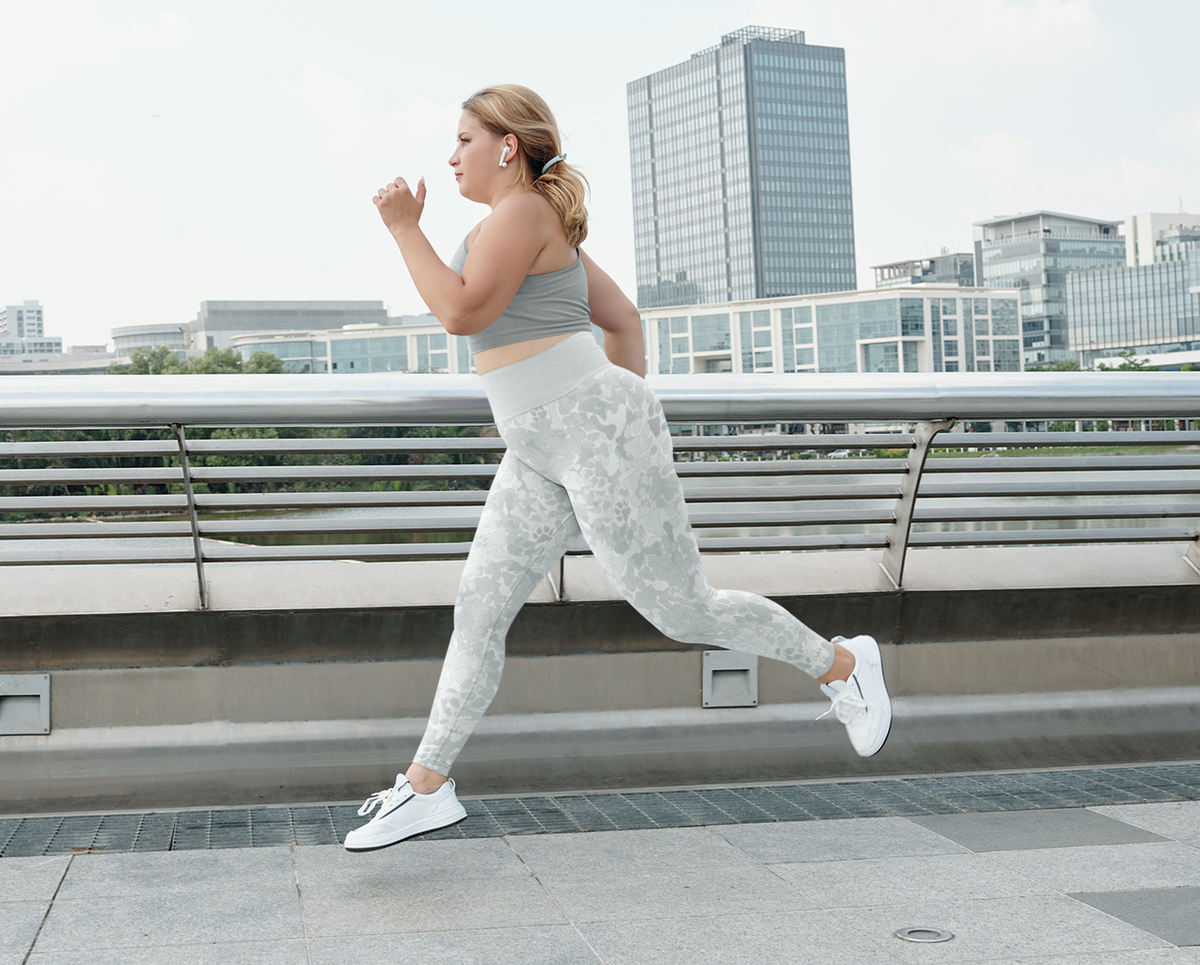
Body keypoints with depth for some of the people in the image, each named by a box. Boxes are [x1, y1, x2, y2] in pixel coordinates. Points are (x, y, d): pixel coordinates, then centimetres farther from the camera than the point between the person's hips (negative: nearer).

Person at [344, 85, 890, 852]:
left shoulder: (521, 213, -9)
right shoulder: (544, 226, 20)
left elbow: (461, 313, -19)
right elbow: (623, 318, 22)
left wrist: (406, 228, -9)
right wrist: (631, 408, 23)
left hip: (594, 429, -10)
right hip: (545, 451, 10)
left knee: (681, 609, -3)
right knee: (480, 606, 5)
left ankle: (839, 663, 16)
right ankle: (426, 787, 10)